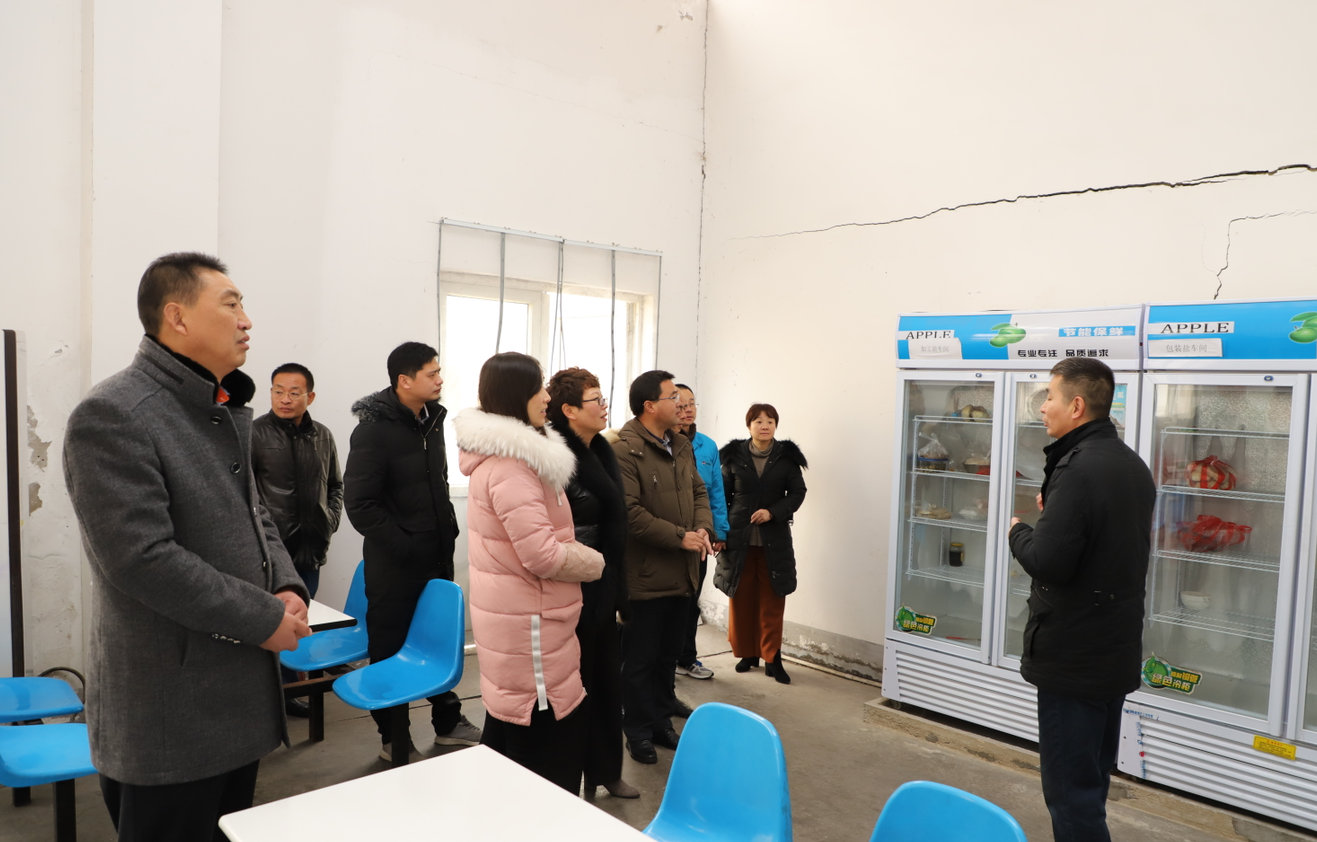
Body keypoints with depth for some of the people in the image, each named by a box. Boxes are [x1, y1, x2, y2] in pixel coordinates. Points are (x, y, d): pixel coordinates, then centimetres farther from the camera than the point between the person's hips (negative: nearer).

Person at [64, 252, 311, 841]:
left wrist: (288, 588, -1)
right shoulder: (113, 415, -18)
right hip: (169, 714, -8)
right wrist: (264, 618, -18)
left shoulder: (229, 411, 11)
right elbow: (141, 559, -24)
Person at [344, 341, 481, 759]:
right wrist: (405, 547, -19)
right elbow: (359, 504, -20)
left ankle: (447, 722, 32)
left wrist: (447, 530, 9)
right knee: (391, 650, 6)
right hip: (394, 565, -7)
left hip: (438, 557, 7)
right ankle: (393, 738, 23)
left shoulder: (431, 420, 9)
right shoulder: (374, 429, -15)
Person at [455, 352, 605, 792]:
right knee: (559, 735, -2)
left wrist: (578, 553, 9)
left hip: (511, 612, 11)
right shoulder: (510, 464, -23)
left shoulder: (499, 452, 10)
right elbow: (542, 554, -26)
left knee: (508, 722, 20)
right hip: (527, 620, -11)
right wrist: (594, 562, -10)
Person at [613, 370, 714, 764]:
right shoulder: (625, 449, -18)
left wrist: (703, 528, -5)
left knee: (669, 655, 20)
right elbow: (630, 512, -23)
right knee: (641, 659, 8)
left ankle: (662, 722, 36)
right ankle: (639, 732, 24)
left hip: (681, 572, 8)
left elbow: (698, 491, 15)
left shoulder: (681, 444, 11)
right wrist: (680, 537, -19)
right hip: (645, 576, -8)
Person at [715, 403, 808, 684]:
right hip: (738, 538, 1)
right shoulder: (734, 456, 1)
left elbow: (797, 492, 1)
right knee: (740, 600, 7)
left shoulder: (787, 457, 1)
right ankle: (747, 653, 22)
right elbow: (723, 495, 4)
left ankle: (772, 658, 12)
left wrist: (773, 512, -14)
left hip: (774, 540, 0)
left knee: (772, 602, 3)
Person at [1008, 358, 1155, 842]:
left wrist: (1019, 531, -7)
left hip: (1072, 657, -10)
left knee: (1069, 789, 1)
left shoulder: (1078, 469, -22)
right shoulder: (1132, 465, 9)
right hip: (1118, 652, 10)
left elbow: (1047, 562, -26)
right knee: (1092, 779, 22)